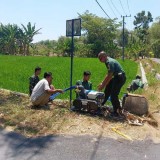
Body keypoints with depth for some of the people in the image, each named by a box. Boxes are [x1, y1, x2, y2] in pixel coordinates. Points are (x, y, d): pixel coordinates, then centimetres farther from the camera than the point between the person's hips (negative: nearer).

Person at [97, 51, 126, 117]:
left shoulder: (110, 62, -20)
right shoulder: (108, 62, 11)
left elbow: (110, 76, -22)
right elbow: (108, 75, 16)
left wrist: (103, 85, -15)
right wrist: (102, 83, 13)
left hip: (120, 77, -11)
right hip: (116, 77, 11)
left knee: (113, 95, -10)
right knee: (107, 90, 14)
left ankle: (115, 112, 0)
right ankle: (101, 104, 26)